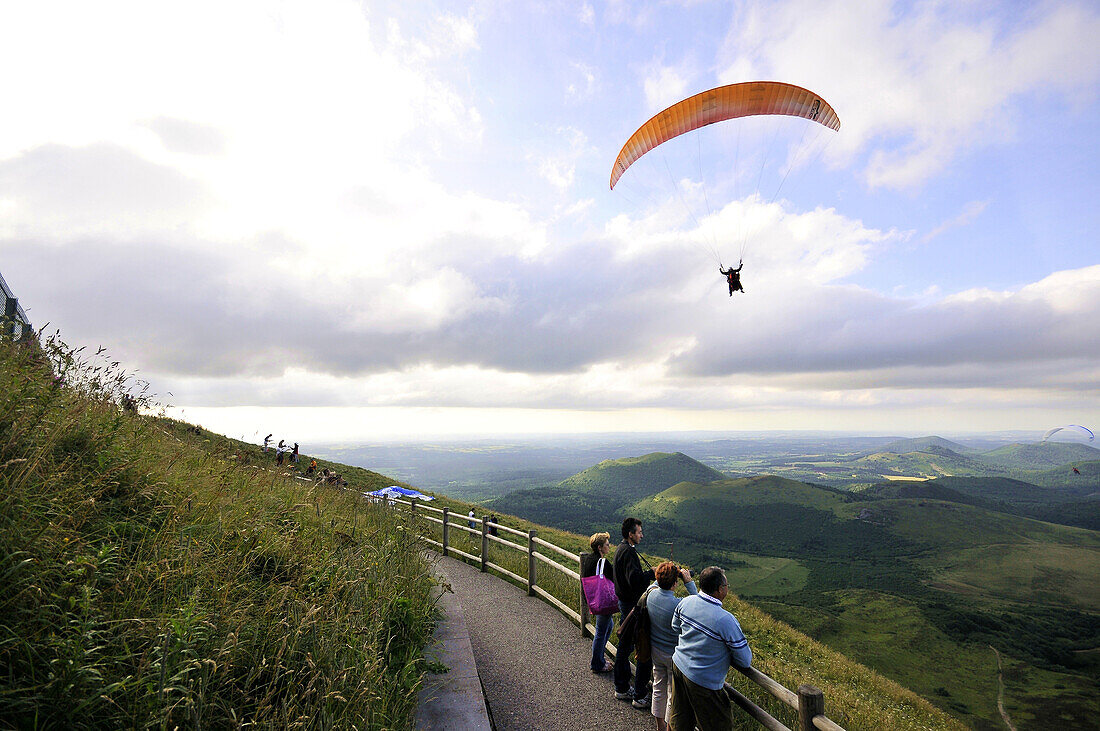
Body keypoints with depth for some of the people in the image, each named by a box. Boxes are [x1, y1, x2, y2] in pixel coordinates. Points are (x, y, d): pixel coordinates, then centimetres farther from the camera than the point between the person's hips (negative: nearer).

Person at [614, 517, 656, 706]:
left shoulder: (621, 549, 10)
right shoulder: (628, 552, -22)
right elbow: (635, 580, -31)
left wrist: (648, 574, 10)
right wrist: (652, 572, -20)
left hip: (624, 603, 10)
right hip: (632, 604, -10)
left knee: (625, 646, 18)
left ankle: (622, 689, 31)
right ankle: (640, 696, 10)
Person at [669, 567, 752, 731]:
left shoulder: (686, 602, -11)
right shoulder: (726, 620, -27)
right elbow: (745, 661, -14)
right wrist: (725, 654, 5)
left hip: (678, 667, 6)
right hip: (702, 681, -5)